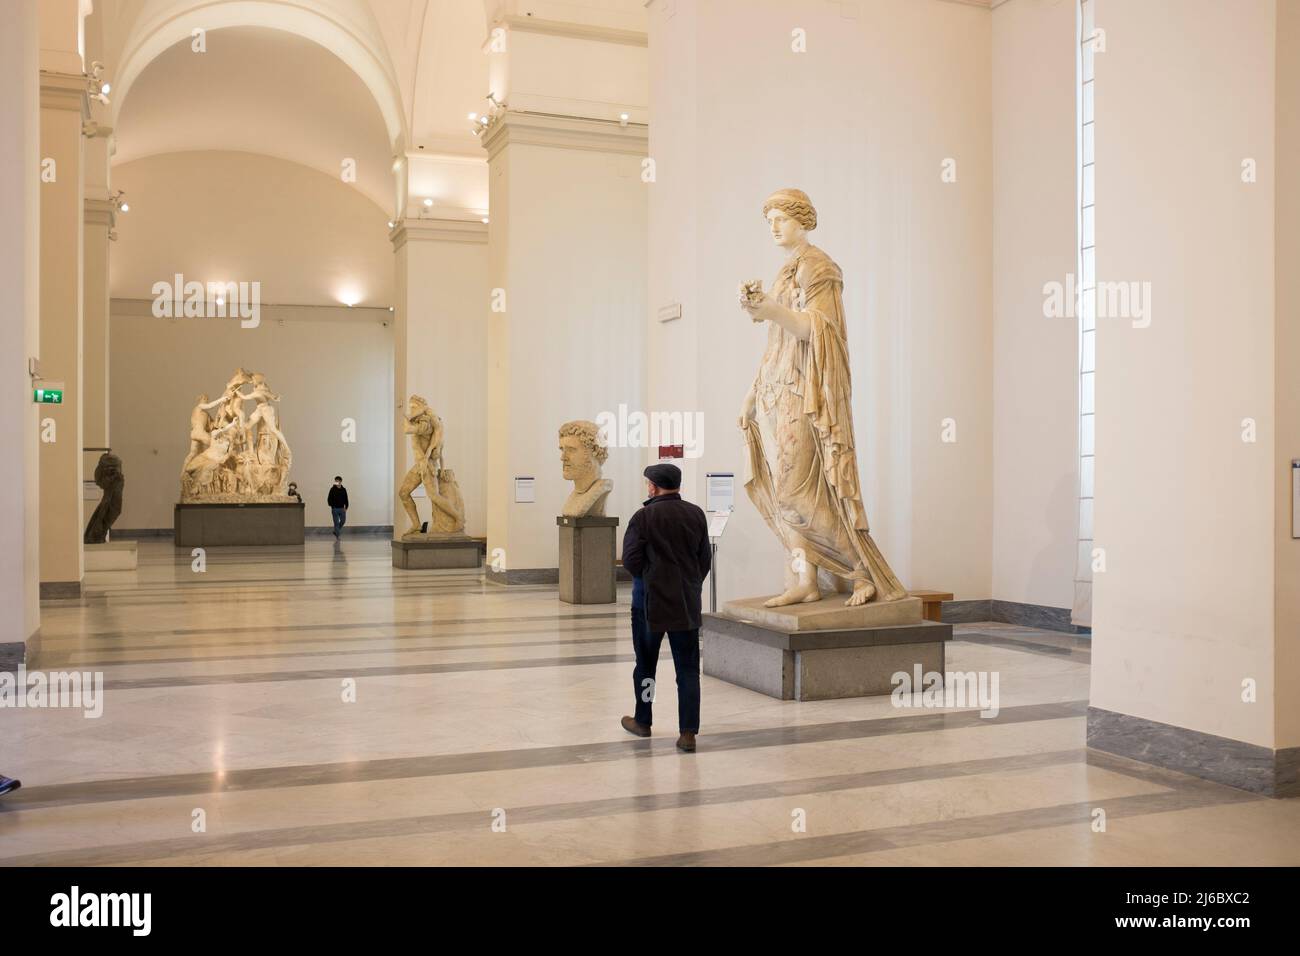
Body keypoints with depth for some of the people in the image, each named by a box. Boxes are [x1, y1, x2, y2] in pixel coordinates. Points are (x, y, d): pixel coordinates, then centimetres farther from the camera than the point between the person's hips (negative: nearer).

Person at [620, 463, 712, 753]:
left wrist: (647, 579, 7)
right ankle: (688, 733, 0)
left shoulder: (644, 516, -11)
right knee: (688, 669, 5)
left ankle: (643, 721, 29)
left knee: (645, 664, 15)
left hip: (650, 601, -3)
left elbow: (630, 560, -12)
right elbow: (705, 559, 5)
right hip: (687, 603, 3)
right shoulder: (696, 514, 2)